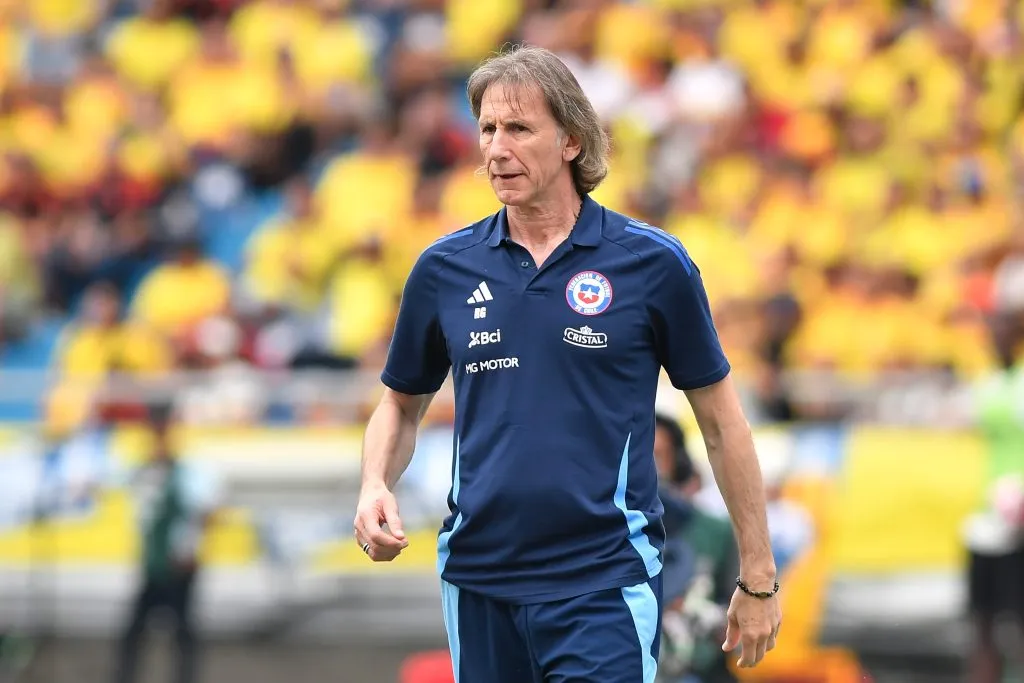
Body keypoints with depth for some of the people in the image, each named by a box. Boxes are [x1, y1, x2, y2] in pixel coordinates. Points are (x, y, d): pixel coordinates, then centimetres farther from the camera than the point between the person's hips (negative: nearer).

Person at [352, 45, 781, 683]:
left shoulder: (654, 263, -3)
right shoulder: (444, 269, 6)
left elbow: (721, 419, 4)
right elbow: (402, 405, 19)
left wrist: (759, 578, 4)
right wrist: (376, 487, -2)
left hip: (605, 584, -4)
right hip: (478, 581, 4)